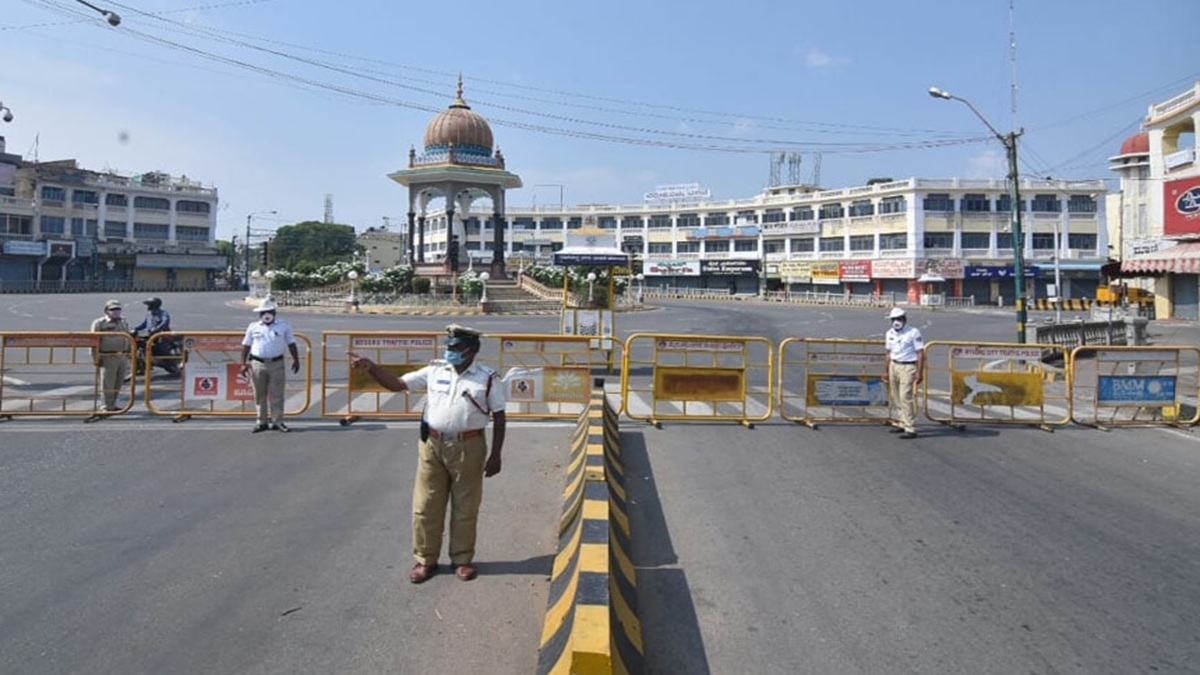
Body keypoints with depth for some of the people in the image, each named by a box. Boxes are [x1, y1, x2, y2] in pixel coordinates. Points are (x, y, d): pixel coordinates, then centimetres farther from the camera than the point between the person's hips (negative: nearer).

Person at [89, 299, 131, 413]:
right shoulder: (99, 323, -3)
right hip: (108, 357, -6)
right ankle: (107, 406, 5)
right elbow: (94, 342, -6)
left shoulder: (124, 323, 17)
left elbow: (129, 340, 24)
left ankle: (113, 405, 20)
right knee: (107, 384, -2)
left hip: (123, 357, 6)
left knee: (118, 383, 10)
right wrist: (96, 358, -10)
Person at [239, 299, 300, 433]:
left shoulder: (284, 326, 7)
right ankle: (262, 422, 13)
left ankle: (277, 421, 5)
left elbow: (291, 344, 9)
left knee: (277, 394, -2)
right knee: (260, 395, 5)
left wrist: (296, 360, 3)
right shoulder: (253, 327, 9)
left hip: (277, 364, -1)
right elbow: (246, 346, 10)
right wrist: (243, 363, 3)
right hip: (257, 364, 1)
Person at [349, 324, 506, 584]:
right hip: (432, 446, 3)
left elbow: (499, 418, -1)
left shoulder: (488, 378, -4)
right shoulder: (434, 370, 4)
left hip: (468, 447, -3)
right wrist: (370, 367, -10)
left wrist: (495, 455, -5)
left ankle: (462, 559, 25)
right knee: (426, 506, 8)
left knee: (465, 507, 8)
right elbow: (396, 384, 5)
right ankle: (425, 560, 24)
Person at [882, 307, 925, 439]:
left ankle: (910, 429, -8)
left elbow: (920, 354, -12)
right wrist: (885, 371, 17)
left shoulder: (913, 333, -10)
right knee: (898, 398, 11)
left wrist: (919, 373, -16)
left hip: (908, 367, -7)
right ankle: (904, 423, 23)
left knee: (905, 397, -12)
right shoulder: (890, 334, 11)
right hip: (894, 366, 7)